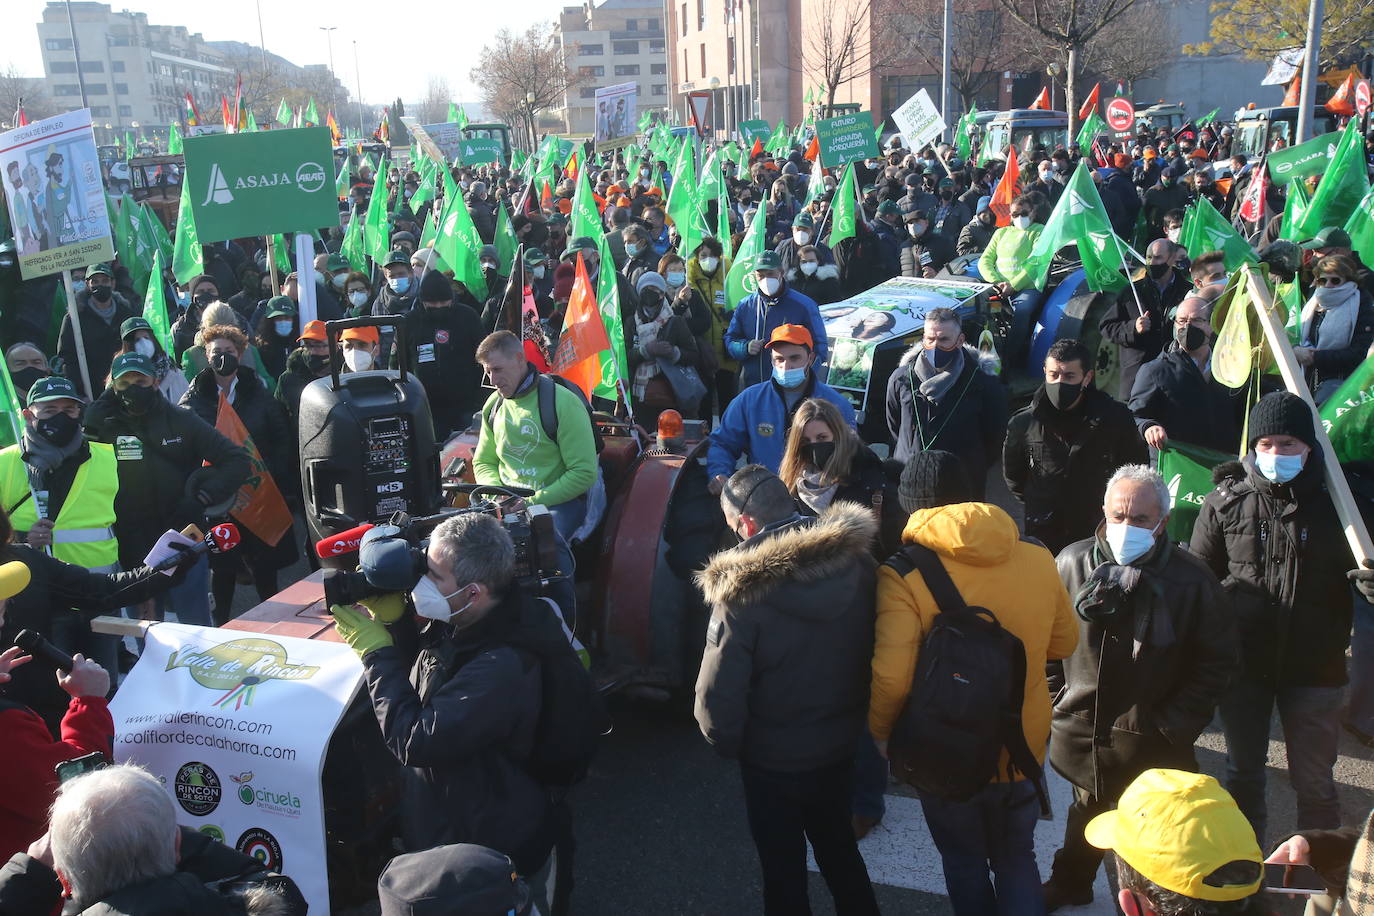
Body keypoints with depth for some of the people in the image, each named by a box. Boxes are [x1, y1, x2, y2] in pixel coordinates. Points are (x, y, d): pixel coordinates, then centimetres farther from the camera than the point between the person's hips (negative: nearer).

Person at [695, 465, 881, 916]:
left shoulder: (745, 591, -29)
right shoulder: (857, 562, -14)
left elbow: (718, 692, -25)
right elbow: (873, 649, -3)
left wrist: (726, 742, -5)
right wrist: (855, 714, 11)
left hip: (774, 760, -5)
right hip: (842, 743, 5)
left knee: (784, 866, 18)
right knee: (839, 846, 28)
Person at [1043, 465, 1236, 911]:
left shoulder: (1192, 579, -13)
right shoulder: (1072, 561, -7)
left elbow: (1217, 661, -6)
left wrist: (1176, 725, -11)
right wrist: (1053, 703, 2)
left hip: (1150, 740, -3)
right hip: (1080, 729, 3)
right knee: (1086, 811, 26)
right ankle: (1069, 884, 49)